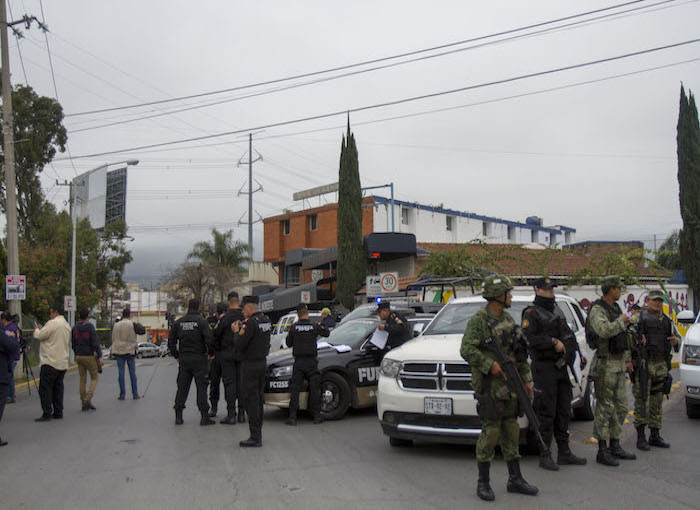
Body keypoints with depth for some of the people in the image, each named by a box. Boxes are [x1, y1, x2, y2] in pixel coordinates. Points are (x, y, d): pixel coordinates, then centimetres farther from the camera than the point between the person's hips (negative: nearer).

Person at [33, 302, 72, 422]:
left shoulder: (53, 323, -12)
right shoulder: (67, 325, 15)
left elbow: (39, 336, -10)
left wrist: (37, 329, 11)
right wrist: (41, 329, 23)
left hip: (50, 362, -8)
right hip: (63, 362, 8)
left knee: (45, 388, -4)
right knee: (58, 388, 13)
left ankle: (47, 413, -6)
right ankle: (58, 412, 14)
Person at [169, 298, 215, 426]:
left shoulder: (179, 322, 6)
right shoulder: (201, 321, -8)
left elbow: (171, 341, 8)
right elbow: (209, 339, -17)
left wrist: (176, 356, 17)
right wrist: (211, 353, -2)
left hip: (184, 359, 4)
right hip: (199, 359, -4)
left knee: (182, 388, 11)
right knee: (201, 387, 0)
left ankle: (178, 416, 12)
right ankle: (204, 417, 0)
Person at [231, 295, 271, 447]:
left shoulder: (251, 322, -18)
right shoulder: (266, 320, 10)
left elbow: (238, 345, -20)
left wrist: (237, 332, -3)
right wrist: (242, 330, 13)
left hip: (250, 365, -9)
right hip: (262, 363, 9)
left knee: (251, 400, -5)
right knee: (258, 399, 15)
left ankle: (255, 437, -4)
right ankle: (258, 433, 22)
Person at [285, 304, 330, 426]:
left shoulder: (294, 327, -2)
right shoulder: (315, 326, -3)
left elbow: (289, 343, 6)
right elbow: (327, 333, 14)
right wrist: (322, 323, 30)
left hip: (298, 362, 0)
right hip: (312, 362, 0)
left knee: (295, 389, 4)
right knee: (314, 389, 7)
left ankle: (292, 417, 1)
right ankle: (316, 416, 10)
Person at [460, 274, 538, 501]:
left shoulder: (508, 320, 13)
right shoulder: (478, 320, -10)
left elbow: (520, 352, 18)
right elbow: (467, 350, -20)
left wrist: (526, 379, 15)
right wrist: (490, 365, -24)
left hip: (509, 385, 7)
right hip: (490, 386, -7)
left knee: (511, 431, 12)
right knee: (491, 432, -4)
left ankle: (515, 479, 21)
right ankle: (483, 482, 7)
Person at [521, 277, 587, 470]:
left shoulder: (557, 311, 18)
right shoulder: (531, 313, -7)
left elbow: (569, 334, 20)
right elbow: (528, 338, -19)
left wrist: (567, 345, 0)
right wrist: (553, 342, -19)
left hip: (560, 367, 8)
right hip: (544, 368, -8)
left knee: (563, 410, 11)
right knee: (546, 413, -6)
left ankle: (564, 453, 20)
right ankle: (544, 456, 0)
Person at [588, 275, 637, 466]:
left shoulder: (616, 309, 15)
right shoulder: (597, 310, -14)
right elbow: (605, 331, -33)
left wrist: (627, 359, 20)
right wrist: (620, 321, -16)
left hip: (618, 364, 9)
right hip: (605, 364, -9)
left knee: (620, 407, 13)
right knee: (605, 408, -5)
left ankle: (615, 446, 23)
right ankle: (602, 452, 0)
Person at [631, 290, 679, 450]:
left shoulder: (665, 320, 16)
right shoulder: (639, 317, -4)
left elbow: (671, 338, 24)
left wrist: (675, 342, 2)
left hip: (660, 365, 7)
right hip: (642, 364, -6)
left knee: (657, 402, 11)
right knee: (642, 401, -5)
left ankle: (655, 436, 20)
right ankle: (641, 437, 0)